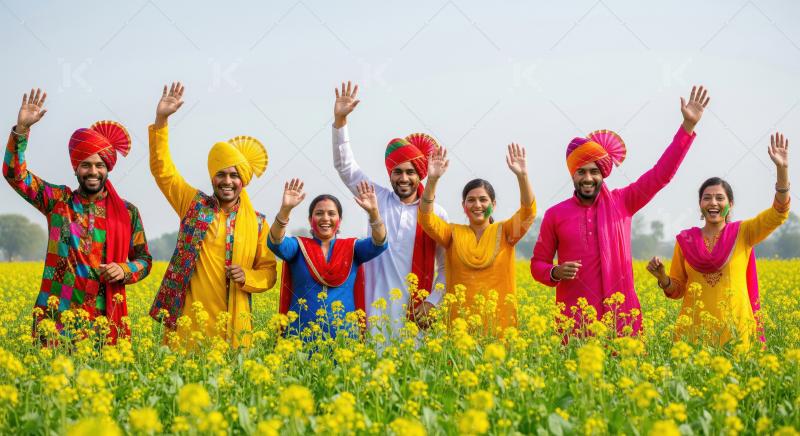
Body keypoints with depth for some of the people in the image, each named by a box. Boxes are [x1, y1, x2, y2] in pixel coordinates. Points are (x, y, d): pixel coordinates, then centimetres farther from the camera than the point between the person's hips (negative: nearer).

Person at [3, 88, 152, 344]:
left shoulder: (128, 212, 8)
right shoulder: (57, 200, 6)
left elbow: (144, 261, 14)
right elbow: (15, 174, -2)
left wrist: (124, 270, -8)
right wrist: (22, 128, -13)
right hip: (58, 314, -1)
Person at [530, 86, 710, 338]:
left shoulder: (621, 202, 7)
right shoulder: (555, 215, 5)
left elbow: (661, 174, 3)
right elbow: (538, 264, 11)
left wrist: (688, 125, -1)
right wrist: (555, 273, -13)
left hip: (621, 313, 1)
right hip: (575, 317, 0)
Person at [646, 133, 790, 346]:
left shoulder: (742, 233, 3)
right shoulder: (685, 240, 7)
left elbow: (778, 213, -11)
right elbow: (677, 290, 12)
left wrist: (782, 169, -21)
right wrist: (662, 277, -9)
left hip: (735, 329, -1)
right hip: (694, 329, 1)